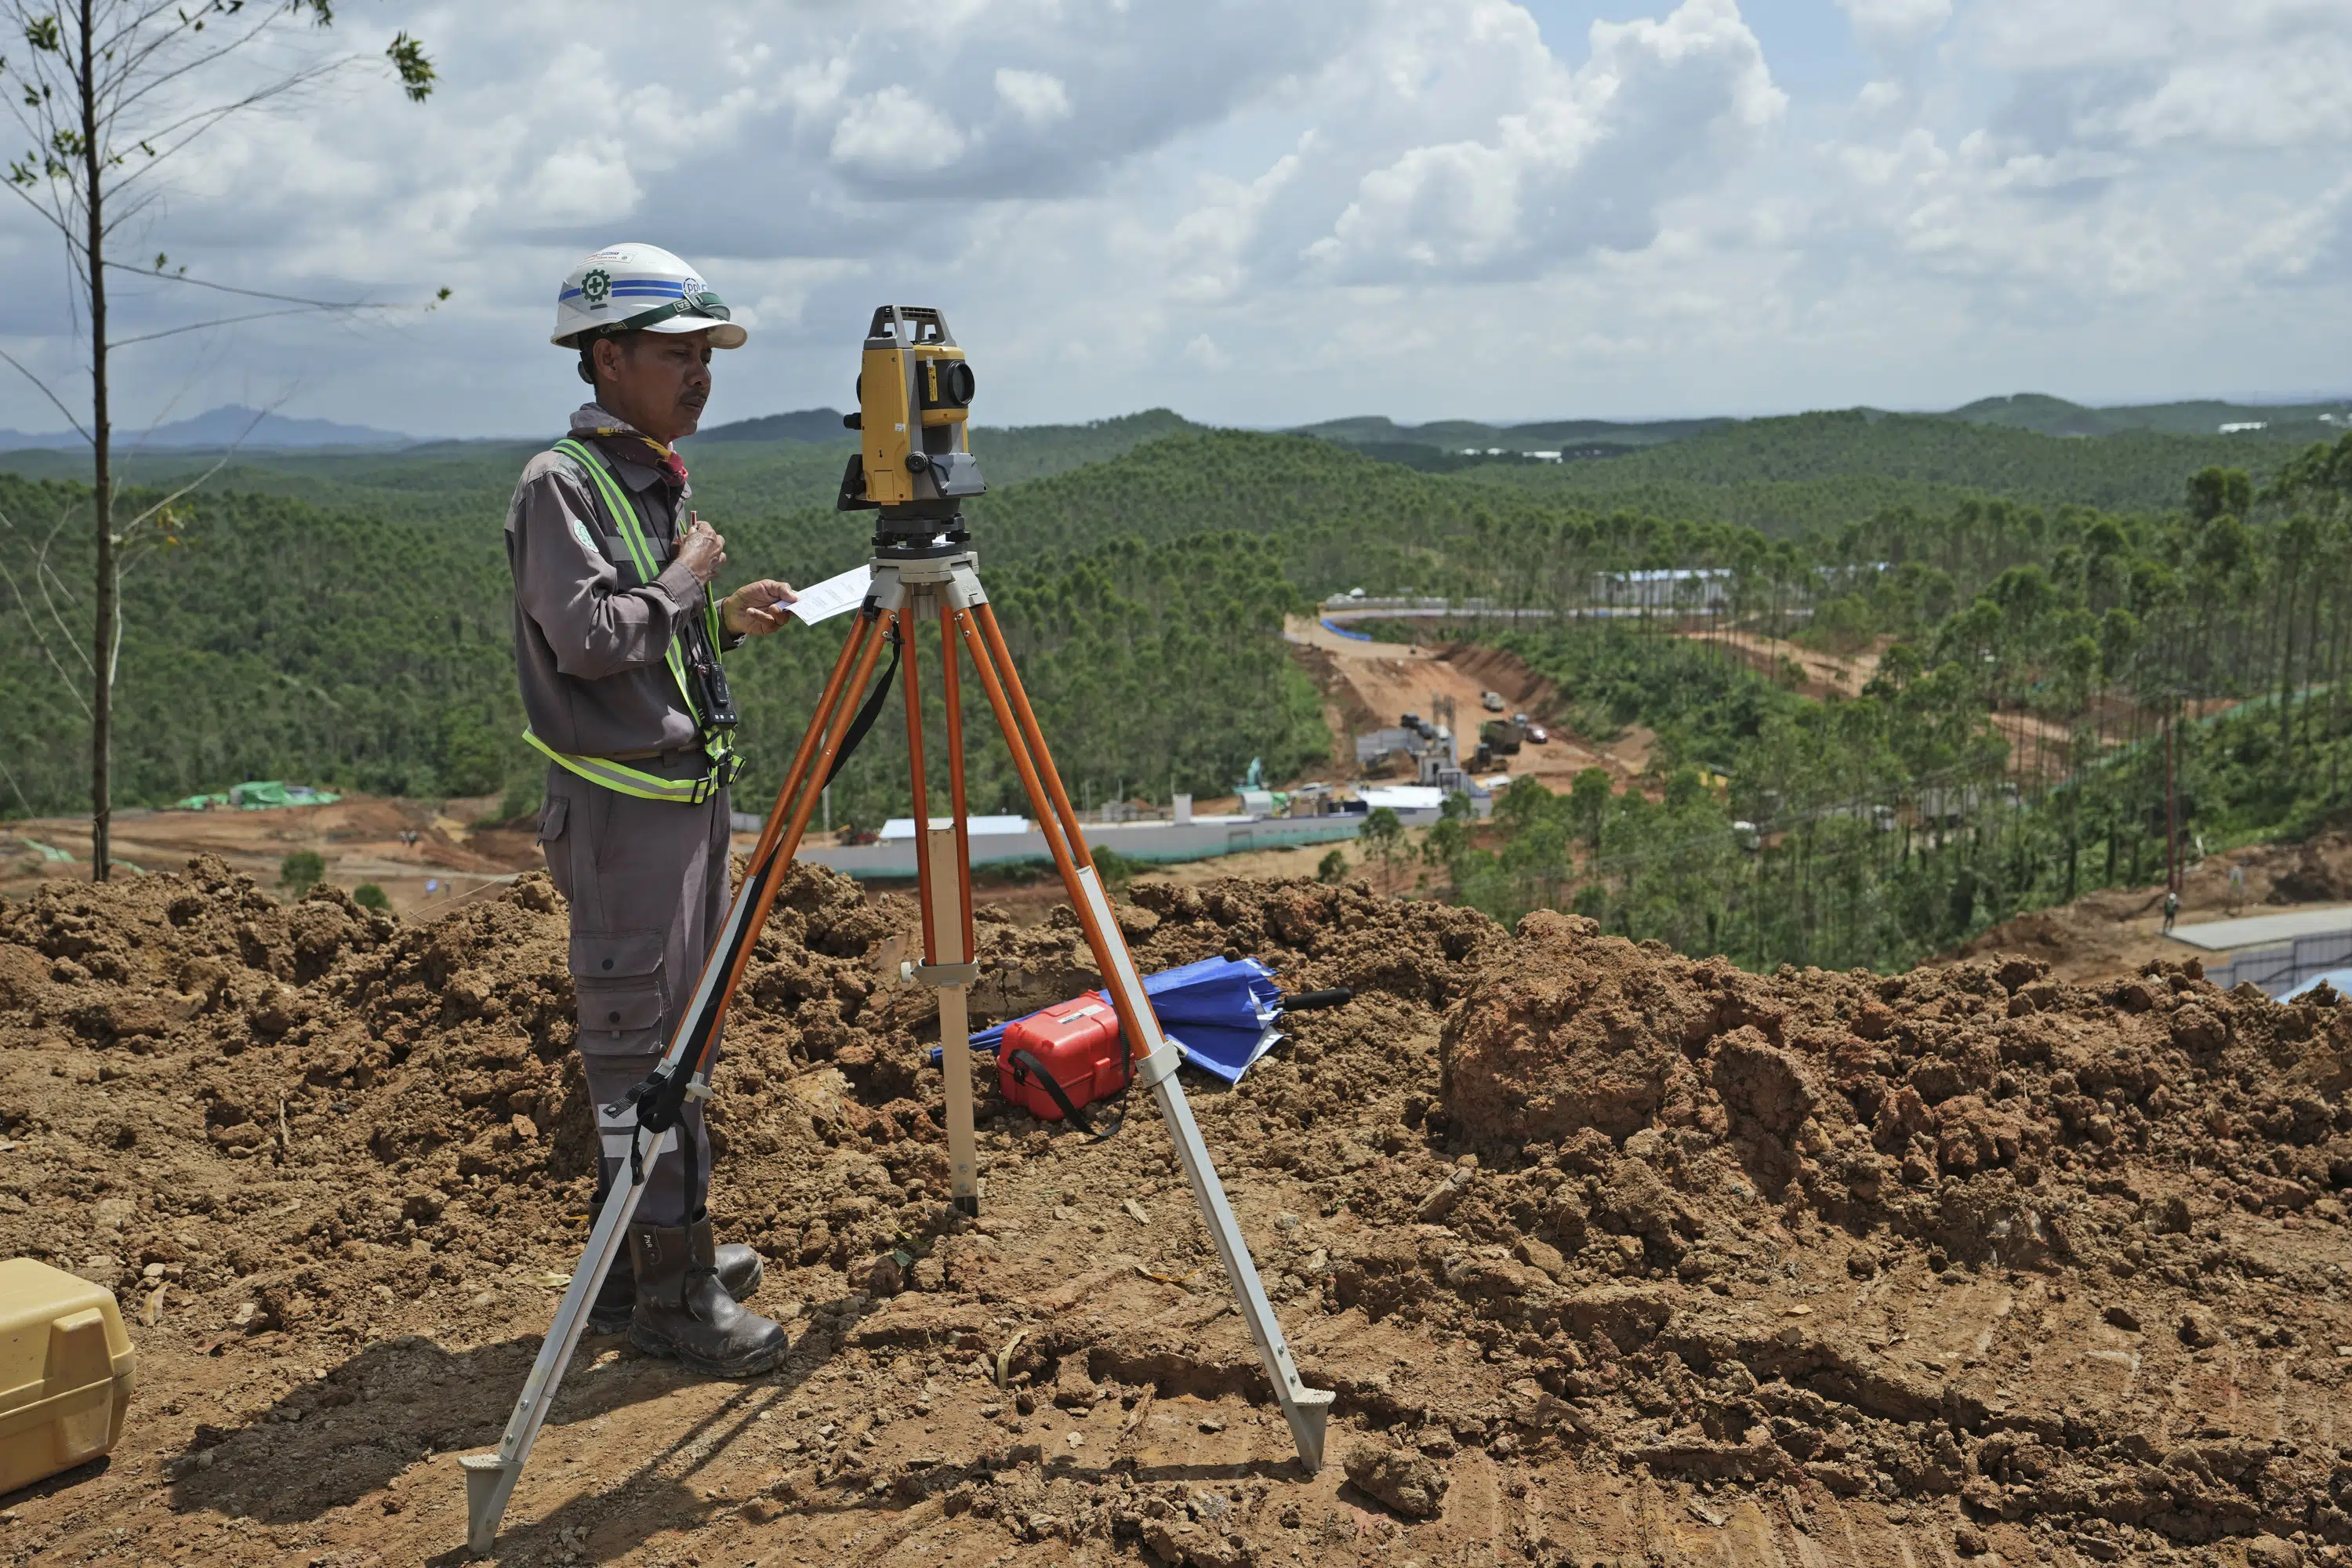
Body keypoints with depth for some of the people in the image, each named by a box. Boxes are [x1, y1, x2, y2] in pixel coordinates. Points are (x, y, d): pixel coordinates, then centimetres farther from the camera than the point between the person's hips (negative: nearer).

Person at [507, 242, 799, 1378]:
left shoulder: (661, 482, 16)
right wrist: (687, 575, -11)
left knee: (678, 1030, 14)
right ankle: (668, 1290, 2)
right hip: (621, 804, -9)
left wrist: (725, 621, 6)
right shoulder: (562, 485, -12)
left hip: (691, 791, 9)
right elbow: (589, 637, -24)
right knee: (637, 1040, -4)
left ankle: (665, 1248, 26)